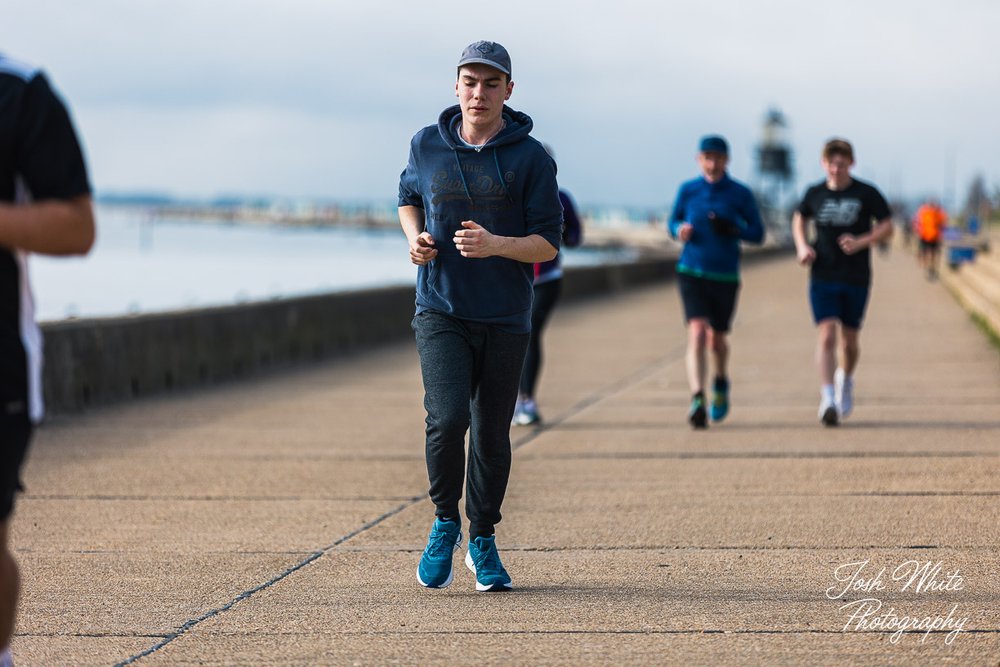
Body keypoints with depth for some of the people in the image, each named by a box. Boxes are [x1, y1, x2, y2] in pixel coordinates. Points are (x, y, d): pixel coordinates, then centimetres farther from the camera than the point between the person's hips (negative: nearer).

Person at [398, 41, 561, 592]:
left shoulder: (530, 158, -4)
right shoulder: (426, 146, 3)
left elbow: (548, 243, -6)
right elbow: (408, 197, 23)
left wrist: (495, 245, -24)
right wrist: (415, 238, 1)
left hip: (505, 319, 0)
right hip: (440, 313, 0)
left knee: (491, 434, 6)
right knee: (447, 418, -19)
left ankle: (483, 544, 26)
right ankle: (445, 521, 6)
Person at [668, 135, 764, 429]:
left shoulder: (740, 194, -2)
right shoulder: (688, 190, 2)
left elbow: (758, 234, 2)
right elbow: (673, 222, 14)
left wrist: (732, 229, -18)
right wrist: (680, 230, -10)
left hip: (725, 276, 0)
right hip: (692, 272, 0)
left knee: (717, 338, 13)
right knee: (697, 331, -18)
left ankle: (721, 383, 44)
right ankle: (697, 399, -24)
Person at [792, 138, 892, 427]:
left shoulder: (867, 194, -4)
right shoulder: (815, 194, 3)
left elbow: (887, 227, -1)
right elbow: (799, 219, 21)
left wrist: (861, 241, -18)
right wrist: (802, 246, 2)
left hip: (856, 278, 0)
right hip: (823, 277, 0)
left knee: (850, 338, 10)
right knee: (826, 335, -13)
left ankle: (846, 379, 41)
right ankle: (828, 399, -18)